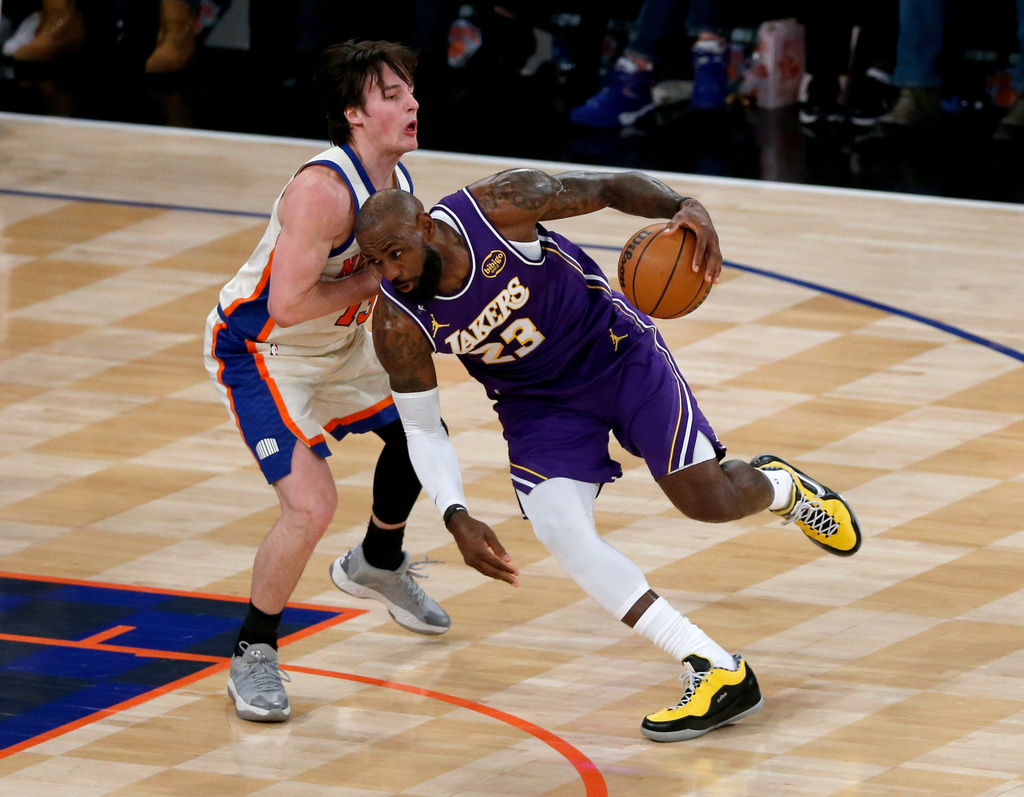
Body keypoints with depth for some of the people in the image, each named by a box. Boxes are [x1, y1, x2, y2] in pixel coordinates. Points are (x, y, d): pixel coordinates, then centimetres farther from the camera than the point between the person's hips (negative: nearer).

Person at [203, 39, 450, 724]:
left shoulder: (399, 181, -3)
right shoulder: (324, 190, -33)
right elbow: (289, 305, -37)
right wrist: (377, 279, -27)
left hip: (339, 343, 10)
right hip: (259, 352, -10)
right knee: (312, 503, -23)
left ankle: (377, 564, 52)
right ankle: (253, 658, -4)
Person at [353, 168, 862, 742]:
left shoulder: (502, 205, -28)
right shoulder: (399, 325, -21)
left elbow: (611, 187, -15)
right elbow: (423, 431, -8)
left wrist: (685, 208, -35)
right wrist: (457, 518, -22)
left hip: (618, 350, -2)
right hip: (538, 403, 2)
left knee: (707, 499, -10)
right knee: (559, 528, -20)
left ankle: (779, 486, 31)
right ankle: (718, 675, -16)